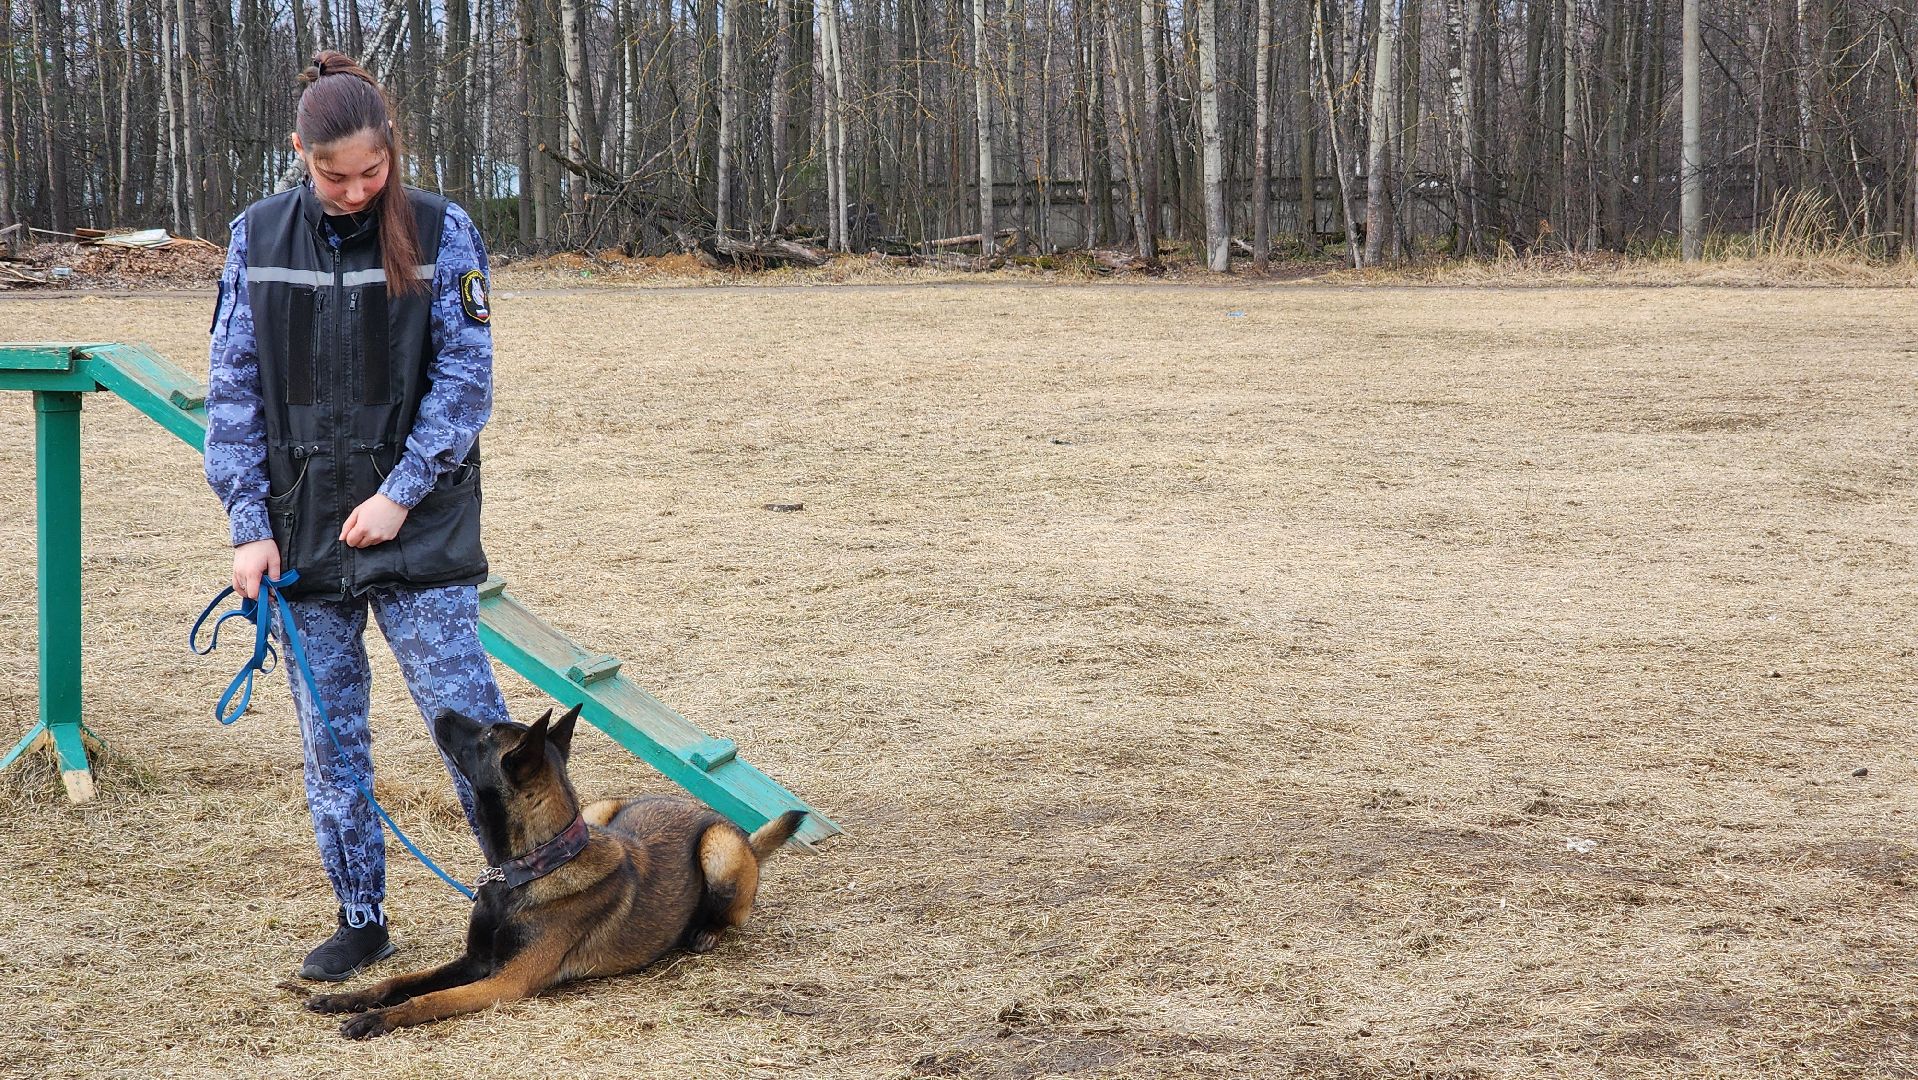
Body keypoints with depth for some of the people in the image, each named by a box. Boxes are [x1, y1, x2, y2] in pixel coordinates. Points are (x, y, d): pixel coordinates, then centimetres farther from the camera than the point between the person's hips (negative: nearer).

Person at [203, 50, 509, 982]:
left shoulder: (440, 233, -4)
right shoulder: (257, 239, 2)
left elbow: (465, 380, -4)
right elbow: (233, 389, 4)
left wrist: (398, 493, -12)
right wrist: (249, 523, -3)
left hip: (418, 526, -3)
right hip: (301, 529, 3)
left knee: (466, 719, -4)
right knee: (329, 738, 9)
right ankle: (360, 920, 21)